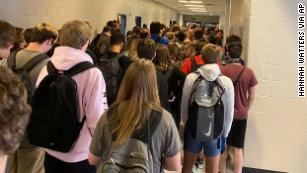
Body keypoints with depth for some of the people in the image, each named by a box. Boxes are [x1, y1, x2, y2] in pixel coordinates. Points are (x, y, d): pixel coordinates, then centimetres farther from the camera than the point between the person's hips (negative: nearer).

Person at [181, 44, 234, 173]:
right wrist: (224, 133, 8)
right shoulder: (226, 82, -12)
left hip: (193, 128, 1)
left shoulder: (191, 78, -10)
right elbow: (229, 113, -6)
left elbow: (184, 106, -3)